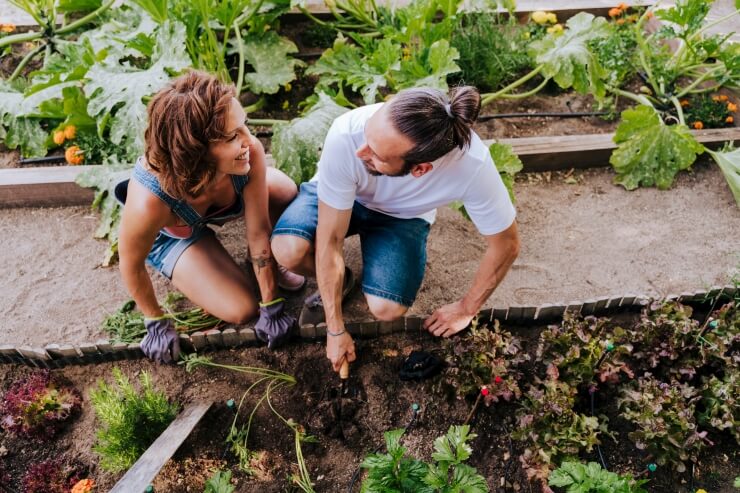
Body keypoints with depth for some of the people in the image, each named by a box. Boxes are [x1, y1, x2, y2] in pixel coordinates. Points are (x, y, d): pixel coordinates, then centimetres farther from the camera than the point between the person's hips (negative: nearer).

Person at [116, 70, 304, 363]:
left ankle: (264, 261, 7)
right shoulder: (148, 201, -46)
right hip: (169, 233, -2)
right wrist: (156, 322, -8)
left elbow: (259, 231, -24)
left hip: (225, 202, 3)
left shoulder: (250, 153, -38)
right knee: (241, 310, -12)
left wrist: (271, 306, -15)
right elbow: (131, 266, -24)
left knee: (287, 194, -24)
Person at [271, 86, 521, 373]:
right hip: (339, 197, 0)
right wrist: (336, 330, -21)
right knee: (289, 250, -30)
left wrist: (467, 308, -7)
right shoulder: (346, 135, -38)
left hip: (403, 216, 0)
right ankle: (338, 280, 5)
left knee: (387, 308, -24)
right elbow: (329, 242, -28)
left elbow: (506, 245, -18)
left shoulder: (471, 164, -37)